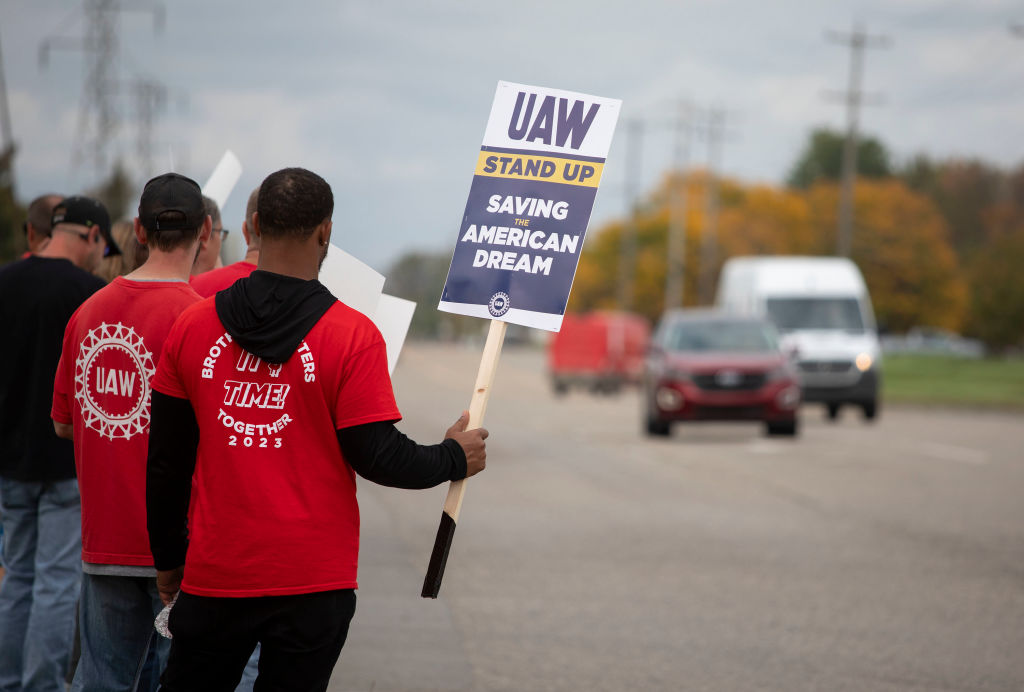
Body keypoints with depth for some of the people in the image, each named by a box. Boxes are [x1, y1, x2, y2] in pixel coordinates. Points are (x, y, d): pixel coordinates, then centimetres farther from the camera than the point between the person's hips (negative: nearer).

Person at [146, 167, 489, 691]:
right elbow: (376, 456, -9)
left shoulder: (192, 327, 1)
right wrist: (454, 458, 9)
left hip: (215, 574, 2)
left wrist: (167, 558, 18)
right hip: (312, 581, -2)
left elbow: (166, 461, 7)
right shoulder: (351, 337, -9)